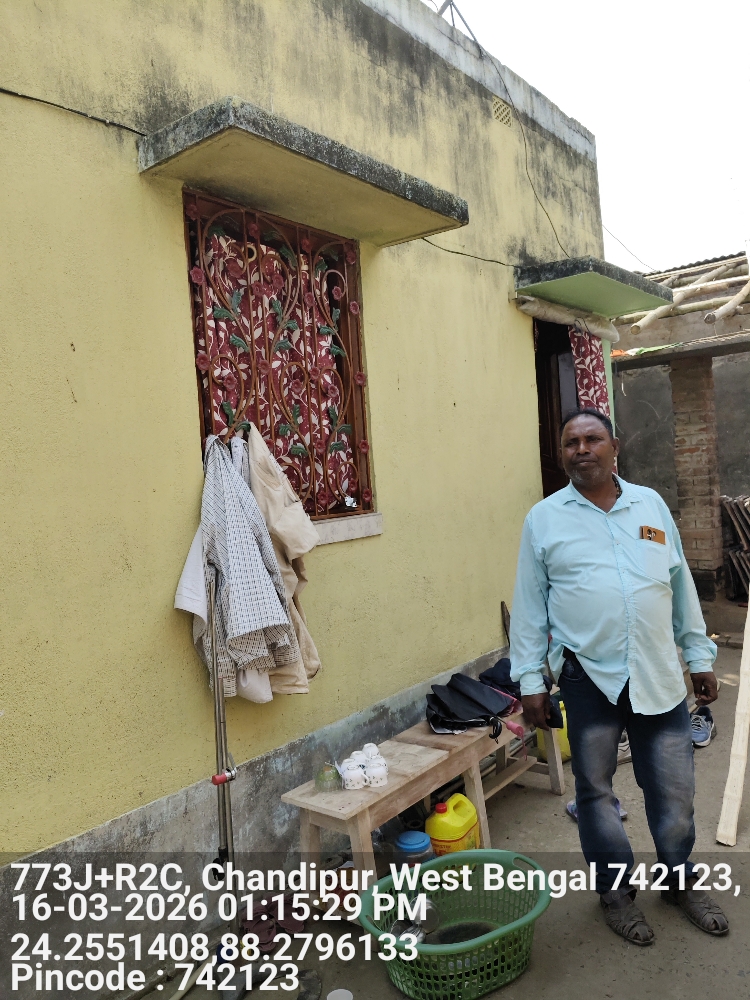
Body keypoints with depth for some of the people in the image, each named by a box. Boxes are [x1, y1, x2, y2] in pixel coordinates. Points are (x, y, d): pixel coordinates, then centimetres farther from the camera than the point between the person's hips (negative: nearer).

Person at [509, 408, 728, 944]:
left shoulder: (651, 504, 7)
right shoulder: (544, 519, -2)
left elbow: (682, 586, 12)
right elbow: (530, 606, -1)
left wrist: (700, 656, 11)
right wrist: (531, 680, -3)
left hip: (659, 674, 3)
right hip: (588, 676, -2)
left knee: (674, 788, 14)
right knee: (595, 790, 12)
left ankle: (679, 879, 39)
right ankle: (616, 890, 33)